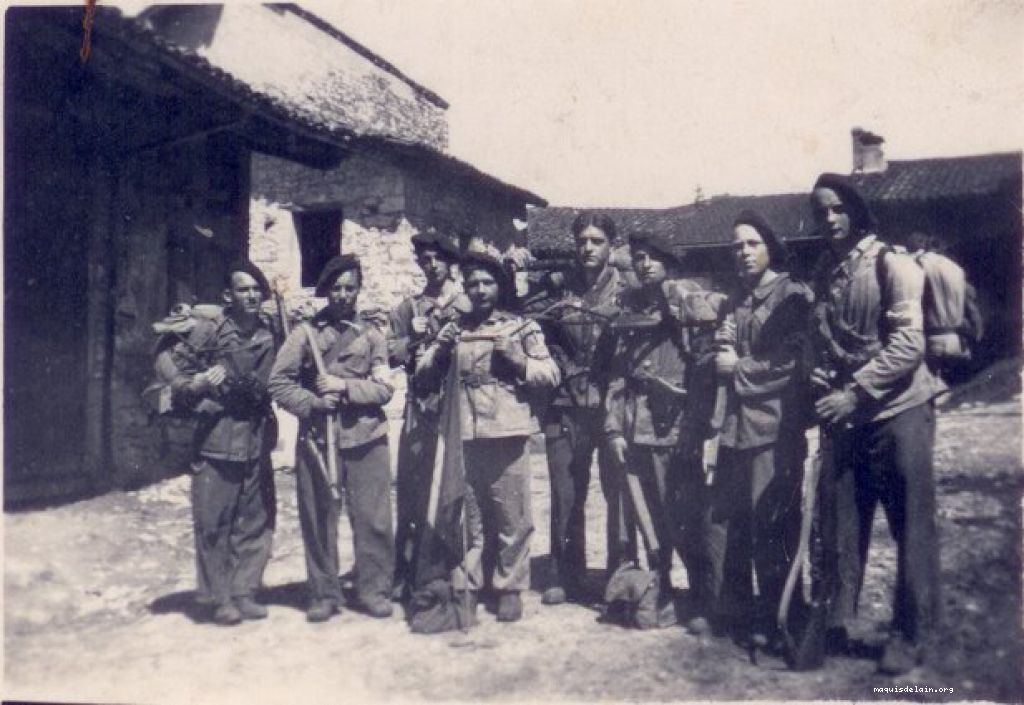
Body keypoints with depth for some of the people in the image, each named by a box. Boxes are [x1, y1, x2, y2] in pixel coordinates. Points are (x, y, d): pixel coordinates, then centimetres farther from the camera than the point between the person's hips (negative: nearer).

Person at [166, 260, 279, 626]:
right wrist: (198, 383, -21)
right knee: (214, 524, 1)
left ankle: (244, 592, 22)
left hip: (257, 442, 4)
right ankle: (219, 599, 15)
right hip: (216, 441, -4)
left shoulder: (271, 331, 5)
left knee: (257, 521, 9)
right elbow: (177, 379, -3)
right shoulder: (207, 331, -6)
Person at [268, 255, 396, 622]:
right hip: (317, 435, 0)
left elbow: (384, 388, 2)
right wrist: (312, 402, -10)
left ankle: (374, 589, 16)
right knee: (318, 518, 5)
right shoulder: (306, 332, 6)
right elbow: (279, 382, 2)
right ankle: (324, 593, 19)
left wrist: (345, 387, -11)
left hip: (365, 436, 1)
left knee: (372, 516, 1)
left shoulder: (371, 334, 9)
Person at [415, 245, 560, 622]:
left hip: (507, 434, -3)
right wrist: (439, 353, -6)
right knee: (470, 516, 11)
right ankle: (471, 584, 23)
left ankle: (510, 588, 14)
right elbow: (423, 376, 12)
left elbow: (550, 375, 1)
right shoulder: (453, 330, 14)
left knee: (512, 517, 1)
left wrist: (517, 361, -14)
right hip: (464, 435, 3)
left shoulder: (522, 327, 6)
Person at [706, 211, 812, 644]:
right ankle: (732, 611, 23)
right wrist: (722, 346, -2)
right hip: (737, 423, 7)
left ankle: (774, 619, 11)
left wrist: (739, 368, -6)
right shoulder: (736, 301, 19)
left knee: (770, 524, -3)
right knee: (724, 519, 9)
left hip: (775, 425, -7)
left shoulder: (792, 296, -3)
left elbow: (792, 362, -13)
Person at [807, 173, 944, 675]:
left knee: (911, 525, 2)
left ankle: (913, 634, 13)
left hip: (898, 408, -5)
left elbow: (908, 343, -18)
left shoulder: (890, 263, -9)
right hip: (846, 413, 5)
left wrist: (855, 393, -21)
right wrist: (824, 391, -3)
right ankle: (836, 621, 21)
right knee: (844, 522, 10)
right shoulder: (823, 272, 9)